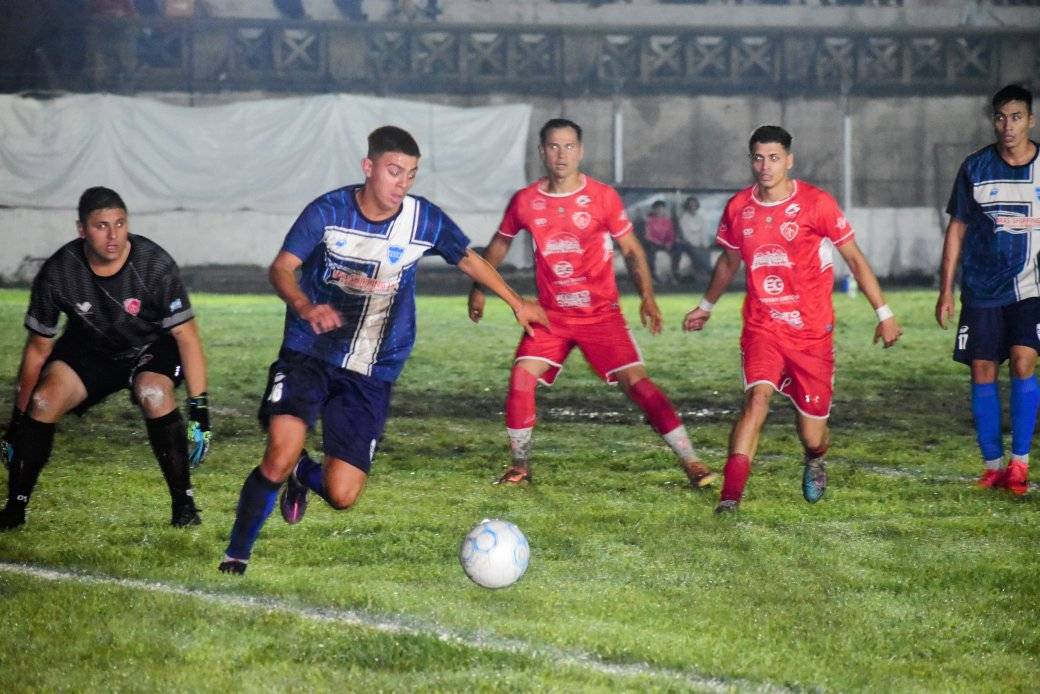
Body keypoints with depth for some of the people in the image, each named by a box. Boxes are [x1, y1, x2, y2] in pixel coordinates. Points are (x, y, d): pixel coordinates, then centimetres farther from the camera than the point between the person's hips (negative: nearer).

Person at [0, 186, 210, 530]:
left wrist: (199, 408, -29)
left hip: (151, 347, -2)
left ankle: (184, 504, -20)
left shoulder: (155, 266, -28)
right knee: (43, 402, -21)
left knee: (153, 393, -33)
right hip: (88, 348, 2)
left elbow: (187, 337, -23)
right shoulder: (57, 273, -21)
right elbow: (38, 348, -8)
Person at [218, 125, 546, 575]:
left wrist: (516, 303, 25)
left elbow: (468, 260, 15)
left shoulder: (425, 221, -4)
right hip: (308, 356, -2)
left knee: (343, 496, -5)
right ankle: (236, 555, -2)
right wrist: (305, 307, -36)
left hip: (371, 375, 2)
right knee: (280, 457, -24)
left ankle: (305, 476, 33)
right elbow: (281, 268, -15)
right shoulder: (328, 212, -10)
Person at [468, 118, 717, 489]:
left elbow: (631, 249, 2)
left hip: (601, 313, -2)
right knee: (521, 377, -14)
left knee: (636, 381, -12)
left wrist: (647, 297, -9)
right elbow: (499, 244, 17)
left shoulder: (603, 197, -6)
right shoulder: (525, 201, -1)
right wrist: (478, 289, 12)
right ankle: (520, 466, 4)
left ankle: (691, 462, -9)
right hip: (550, 315, 2)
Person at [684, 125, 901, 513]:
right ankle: (730, 496, -29)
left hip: (812, 331, -1)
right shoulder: (738, 208, 3)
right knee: (757, 397, -25)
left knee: (812, 435, 5)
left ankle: (815, 462, 43)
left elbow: (854, 258, 0)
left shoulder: (816, 204, -7)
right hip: (761, 329, 1)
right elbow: (729, 261, 23)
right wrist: (706, 306, 35)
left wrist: (883, 313, -2)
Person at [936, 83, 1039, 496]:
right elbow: (957, 230, 7)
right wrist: (946, 289, 3)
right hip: (982, 290, 1)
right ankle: (992, 465, 12)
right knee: (983, 372, 1)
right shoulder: (976, 168, 2)